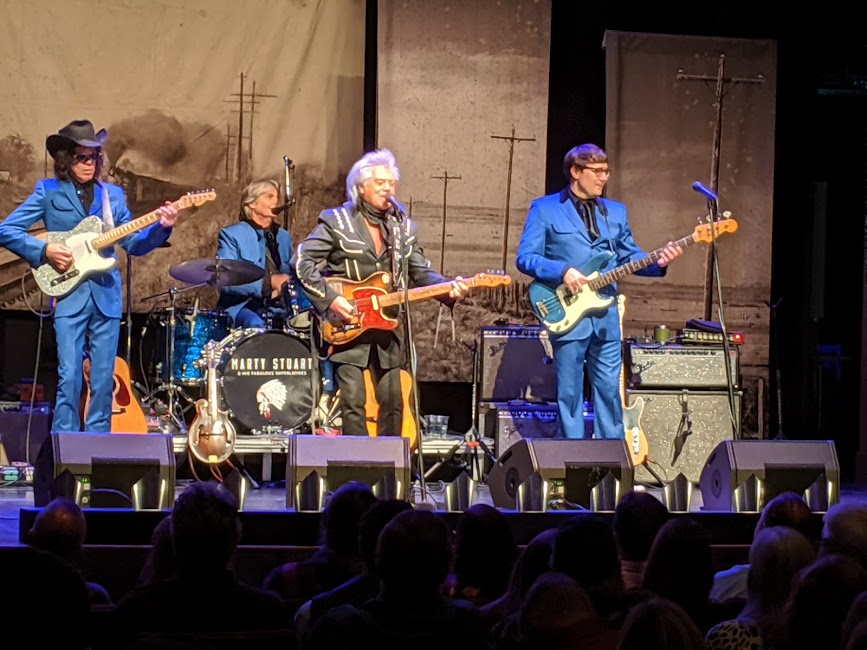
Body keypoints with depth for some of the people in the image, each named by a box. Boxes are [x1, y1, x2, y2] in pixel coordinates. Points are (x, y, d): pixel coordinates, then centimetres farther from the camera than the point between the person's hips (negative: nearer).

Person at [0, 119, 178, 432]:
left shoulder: (113, 195, 13)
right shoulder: (49, 192, 2)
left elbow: (133, 243, 11)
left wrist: (161, 227, -5)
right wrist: (44, 250, -12)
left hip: (107, 296, 3)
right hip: (70, 296, -3)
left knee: (103, 380, 4)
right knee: (70, 378, -10)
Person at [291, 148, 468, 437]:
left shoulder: (403, 227, 12)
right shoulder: (336, 221, -4)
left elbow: (421, 272, 10)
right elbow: (302, 262, -9)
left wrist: (448, 288, -10)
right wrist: (330, 299, -17)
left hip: (386, 328, 5)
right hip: (347, 328, -5)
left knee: (392, 402, 6)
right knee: (353, 401, -10)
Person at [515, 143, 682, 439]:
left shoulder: (616, 211, 17)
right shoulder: (545, 209, 1)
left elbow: (629, 256, 16)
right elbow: (525, 257, -6)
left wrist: (657, 262, -4)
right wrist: (563, 271, -19)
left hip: (606, 315, 4)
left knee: (609, 389, 5)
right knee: (570, 392, 1)